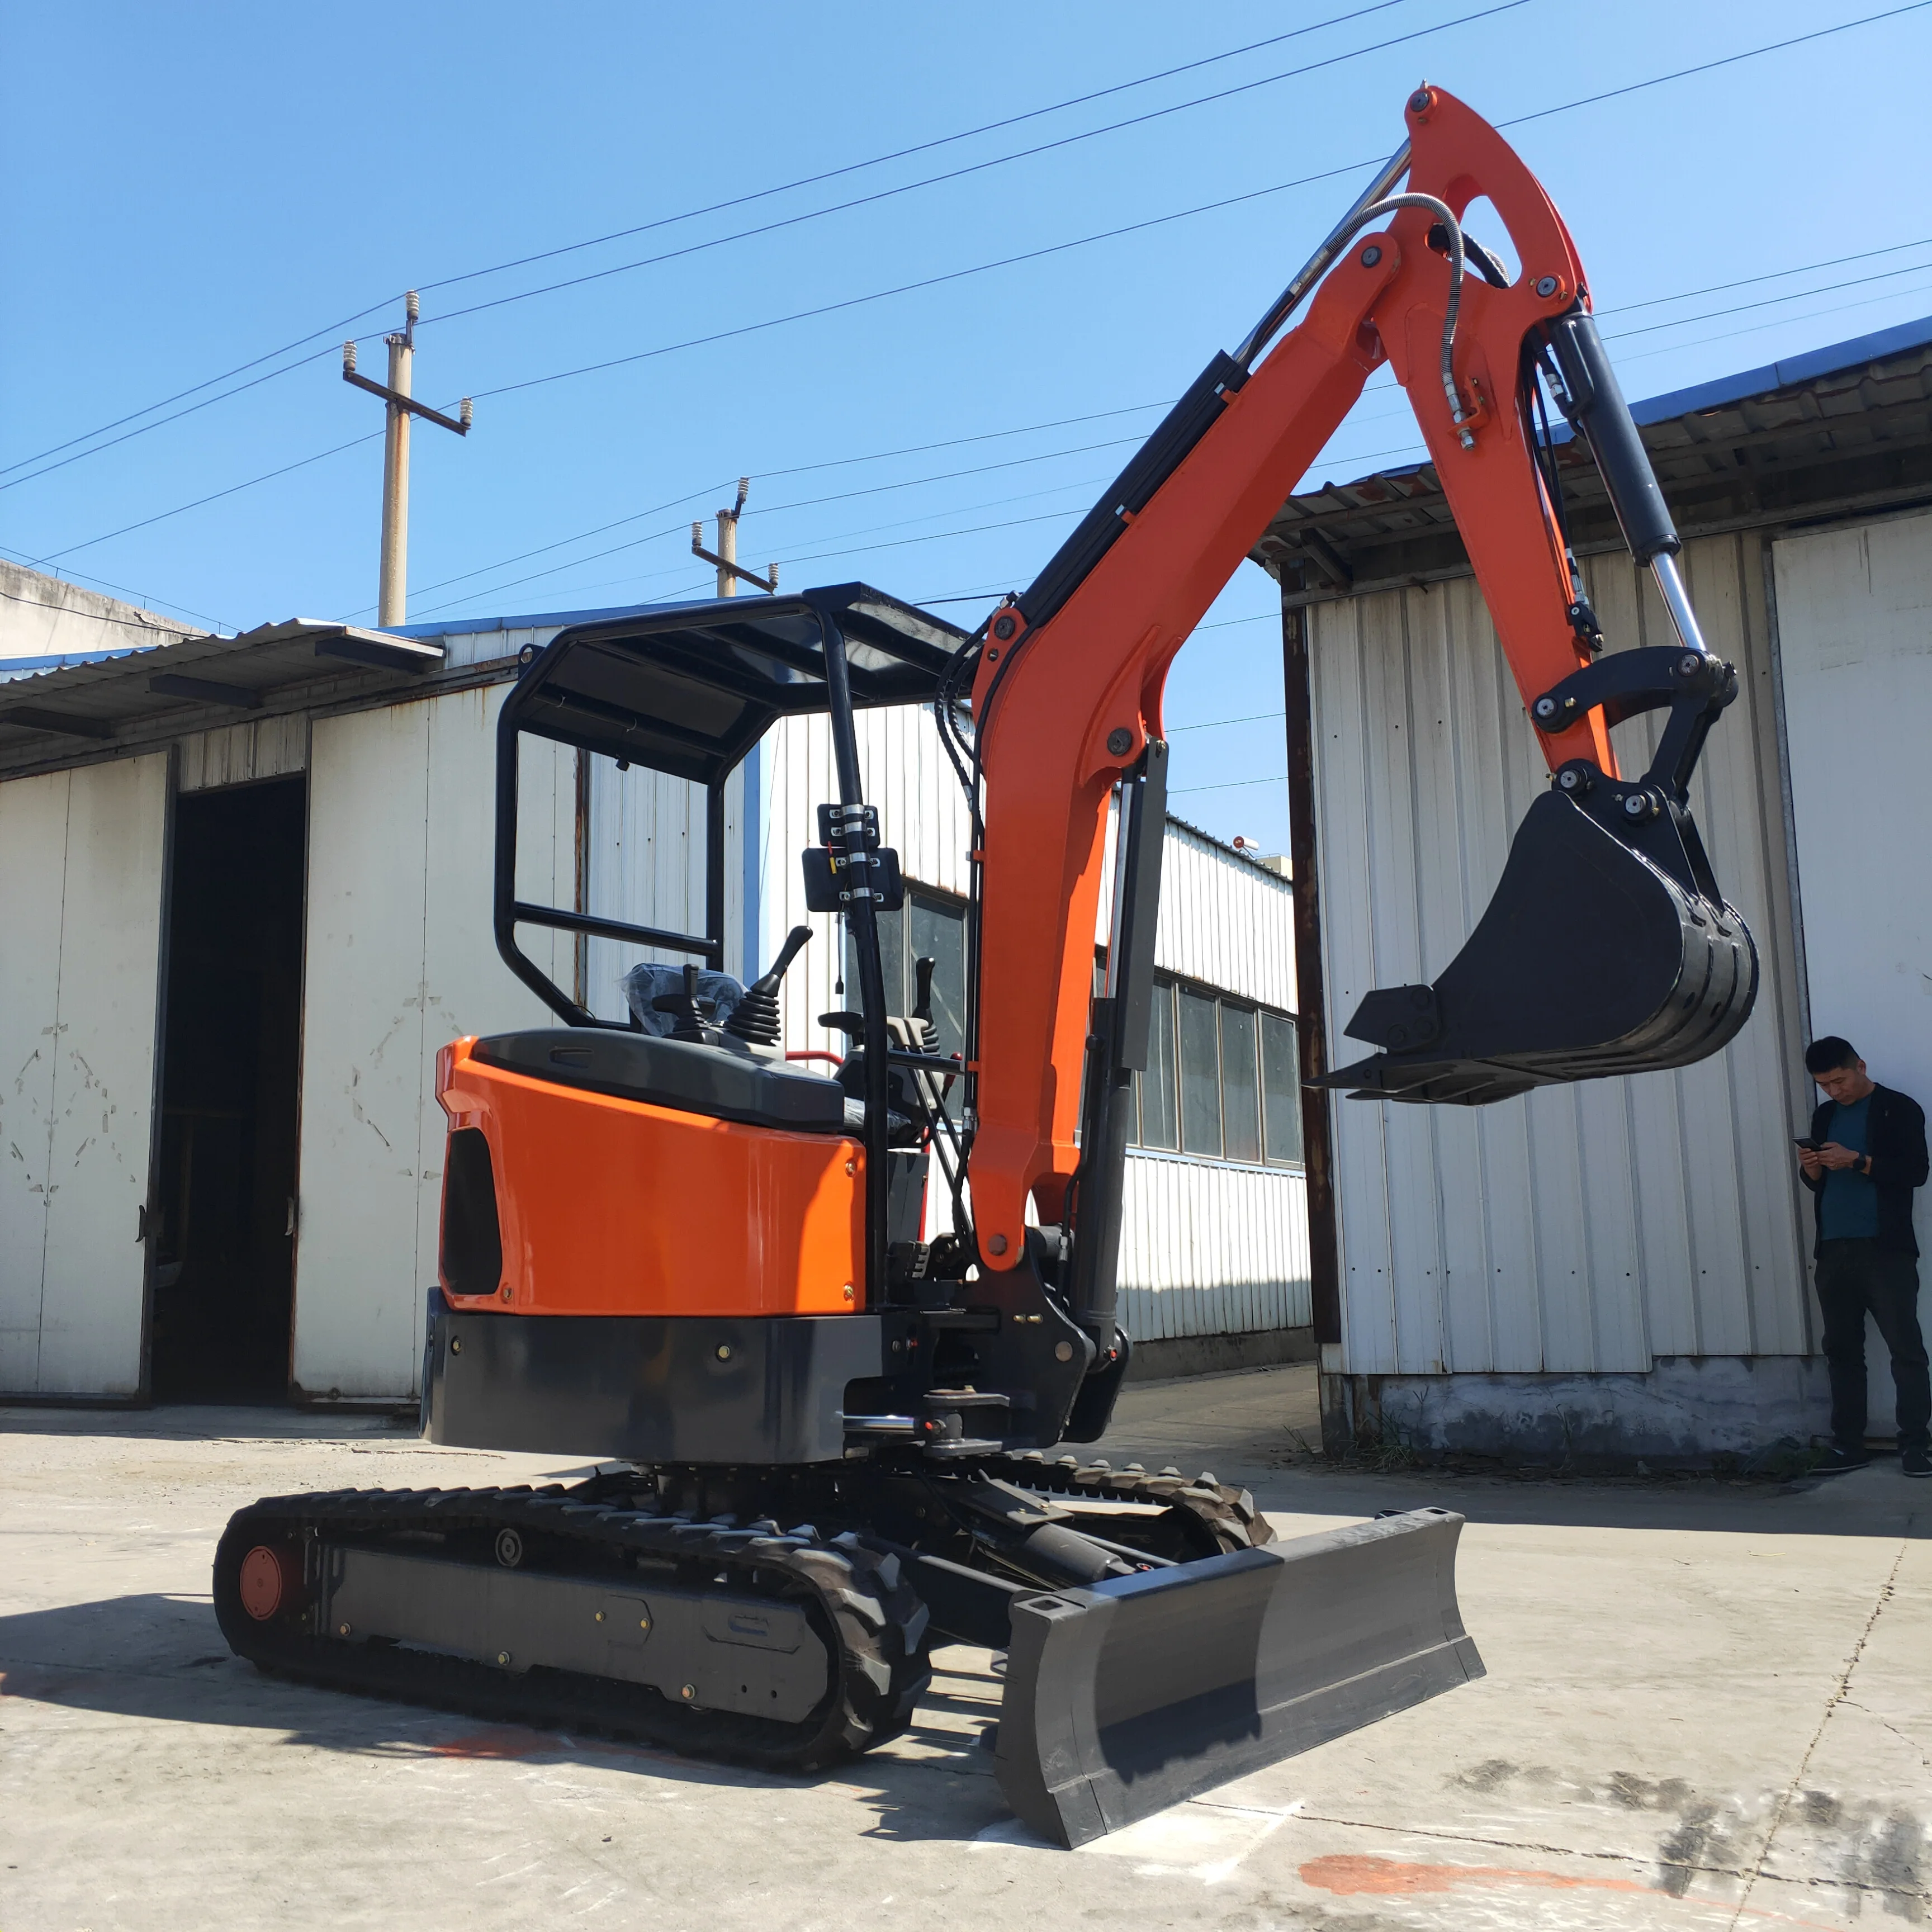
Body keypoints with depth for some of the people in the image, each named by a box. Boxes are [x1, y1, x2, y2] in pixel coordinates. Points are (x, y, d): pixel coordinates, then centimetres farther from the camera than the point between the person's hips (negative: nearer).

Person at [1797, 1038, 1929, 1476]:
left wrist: (1858, 1161, -20)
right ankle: (1848, 1443, 11)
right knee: (1841, 1350, 7)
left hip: (1886, 1250, -6)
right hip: (1833, 1251, 6)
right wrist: (1812, 1170, -2)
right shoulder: (1824, 1116, 17)